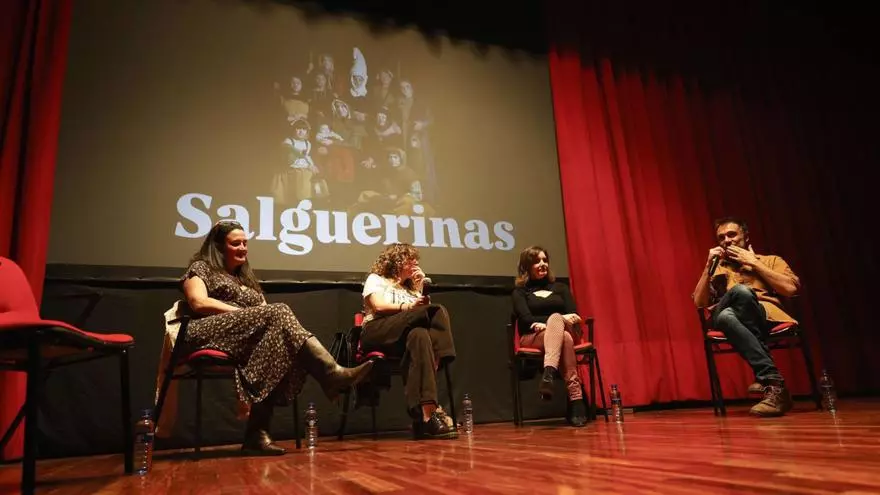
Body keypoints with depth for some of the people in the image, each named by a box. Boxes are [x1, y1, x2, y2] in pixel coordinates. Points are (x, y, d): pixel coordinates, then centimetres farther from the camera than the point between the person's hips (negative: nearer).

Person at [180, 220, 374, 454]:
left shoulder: (246, 277, 32)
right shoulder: (201, 268, 13)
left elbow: (265, 310, 19)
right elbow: (199, 303, -7)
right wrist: (245, 312, -12)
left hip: (253, 337, 6)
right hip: (211, 333, -6)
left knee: (277, 334, -31)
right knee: (278, 312, -29)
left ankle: (257, 433, -35)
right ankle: (332, 373, -38)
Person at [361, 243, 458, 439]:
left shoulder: (410, 287, 34)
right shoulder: (376, 279, 17)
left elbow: (425, 307, 16)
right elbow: (379, 307, -5)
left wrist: (421, 286, 12)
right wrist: (407, 307, -18)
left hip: (408, 335, 5)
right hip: (378, 331, -5)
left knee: (420, 335, -36)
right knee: (437, 311, -30)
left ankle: (426, 413, -50)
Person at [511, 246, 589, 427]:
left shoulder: (560, 287, 21)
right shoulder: (520, 292, 12)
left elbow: (573, 316, 8)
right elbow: (526, 319, -5)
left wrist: (548, 323, -12)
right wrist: (560, 319, -14)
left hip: (566, 331, 2)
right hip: (533, 338, -2)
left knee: (555, 319, -35)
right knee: (563, 337, -35)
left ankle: (548, 375, -53)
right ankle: (576, 399, -48)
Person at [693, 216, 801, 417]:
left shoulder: (771, 260, 24)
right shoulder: (716, 269, 28)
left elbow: (791, 288, 2)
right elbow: (699, 303, 12)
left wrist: (753, 262, 5)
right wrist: (709, 265, 7)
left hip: (767, 316, -1)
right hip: (730, 320, 1)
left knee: (740, 291, -37)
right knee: (725, 316, -38)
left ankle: (764, 378, -34)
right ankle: (773, 383, -39)